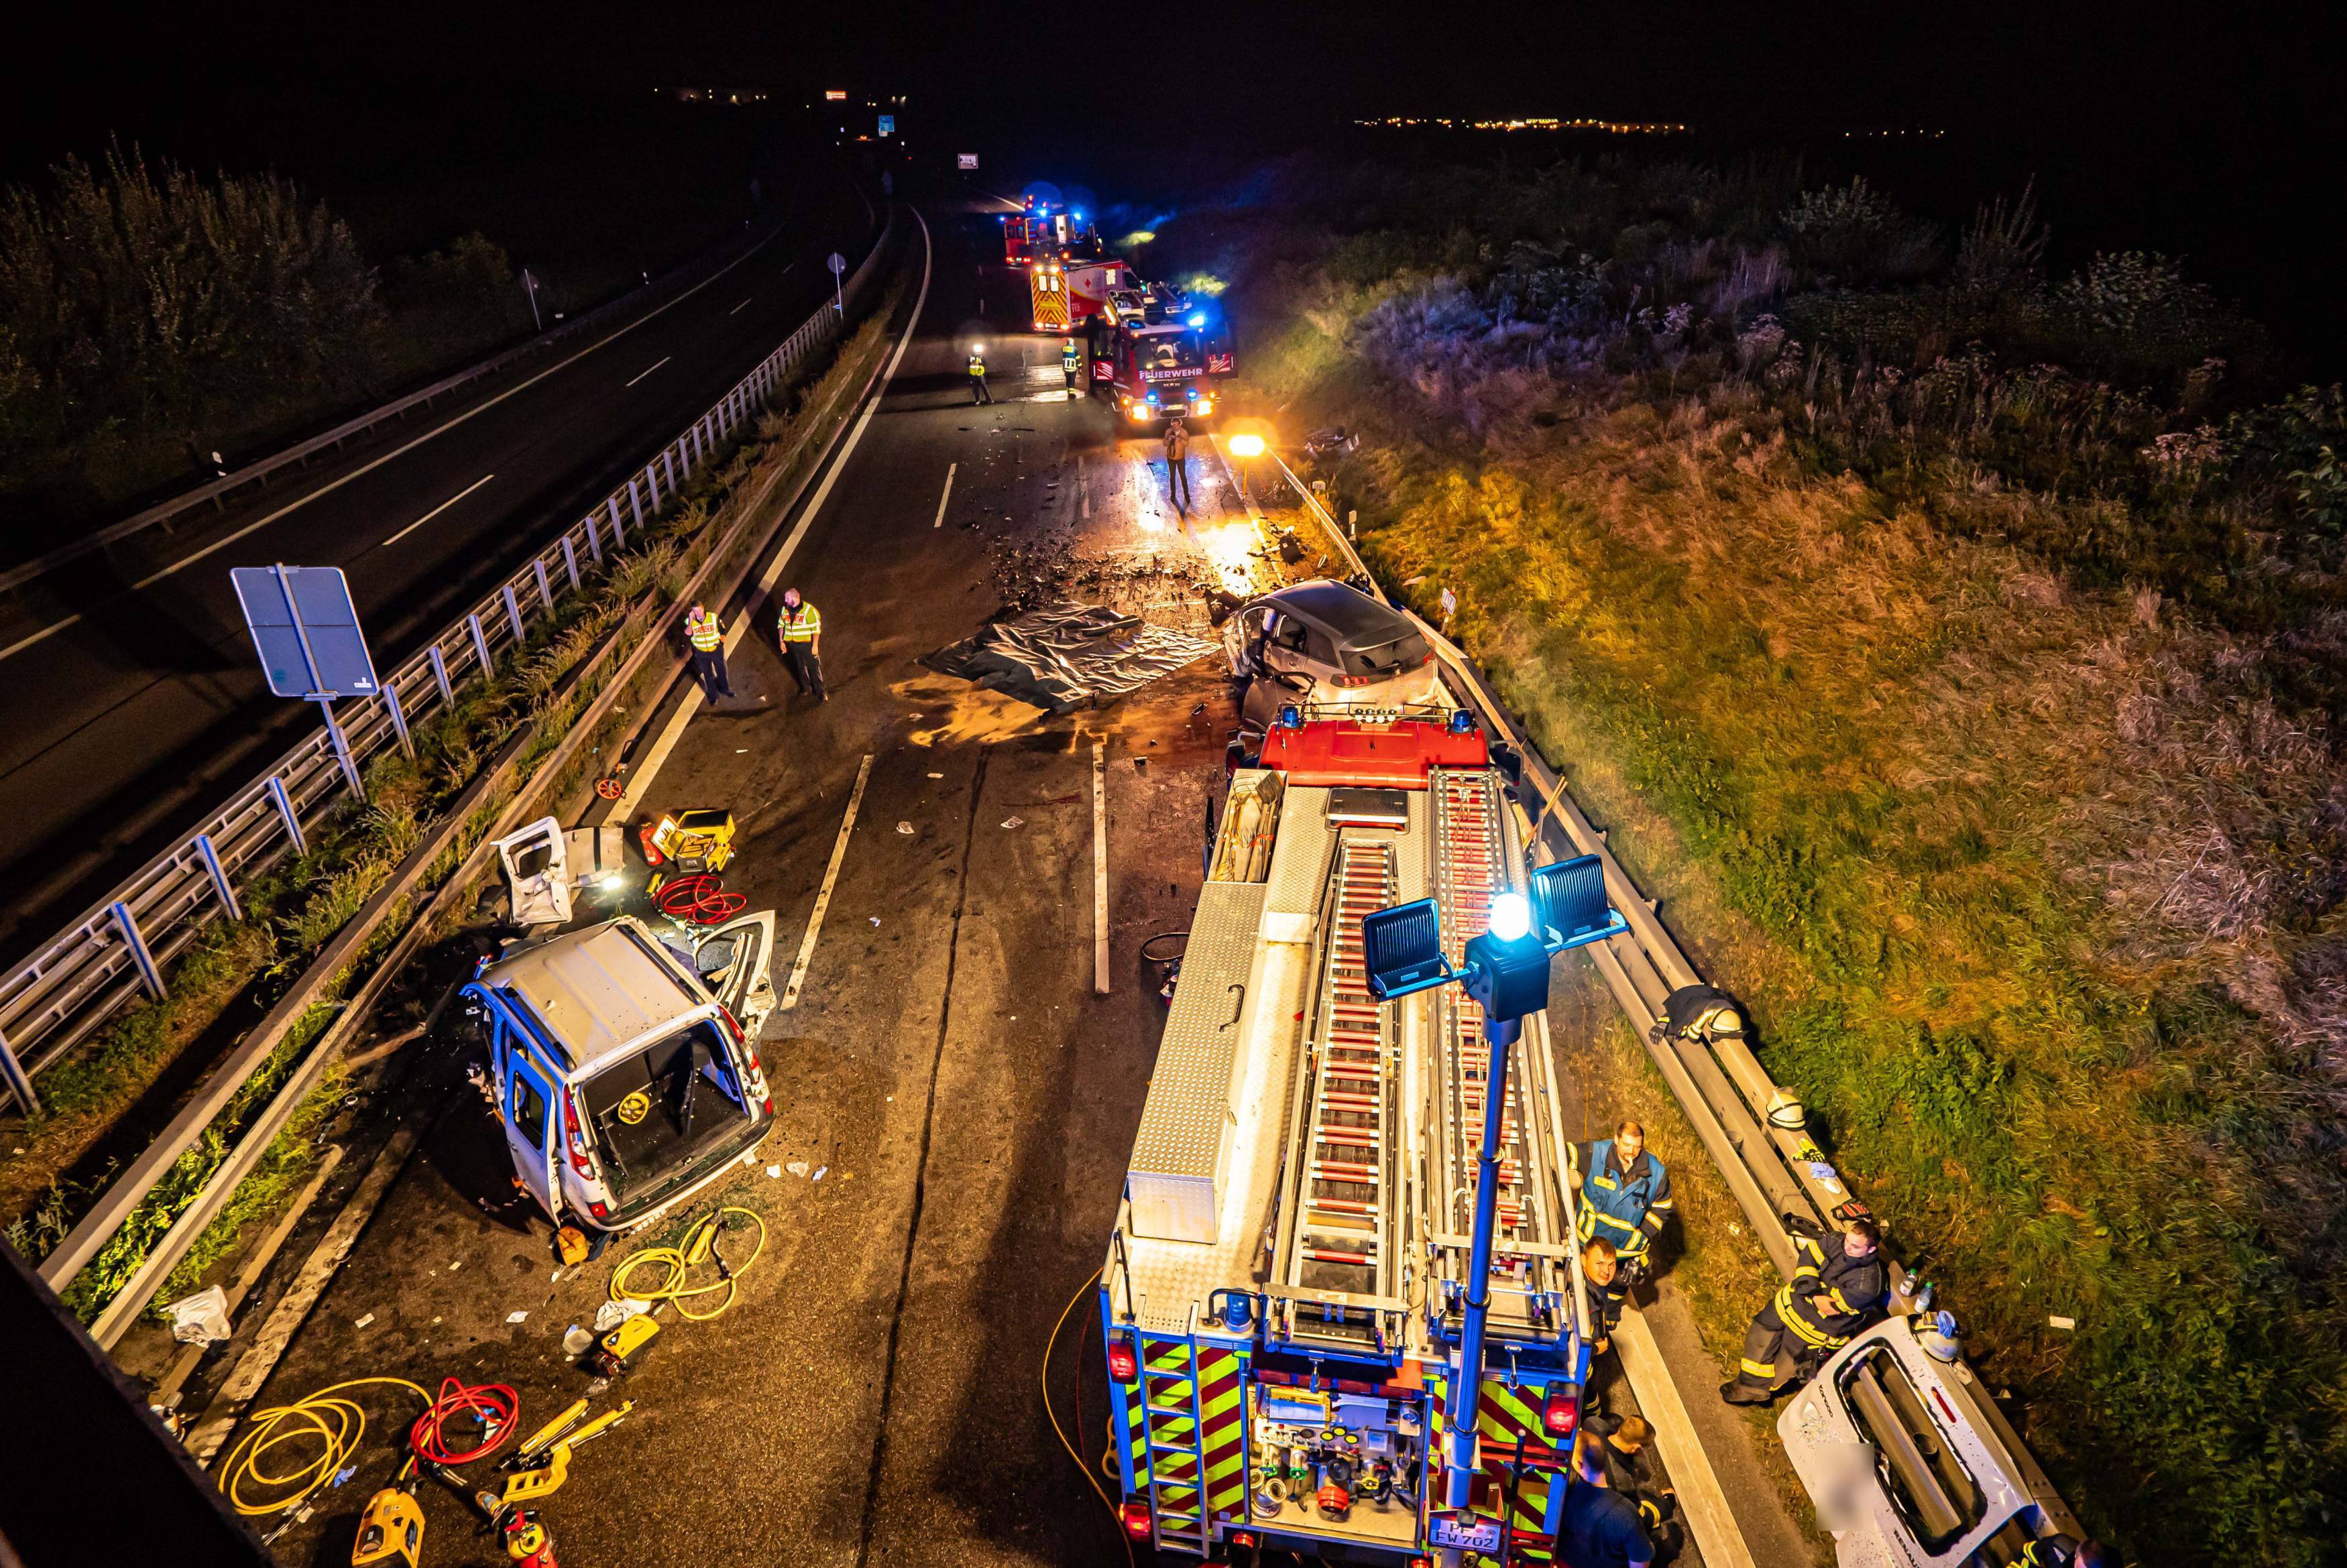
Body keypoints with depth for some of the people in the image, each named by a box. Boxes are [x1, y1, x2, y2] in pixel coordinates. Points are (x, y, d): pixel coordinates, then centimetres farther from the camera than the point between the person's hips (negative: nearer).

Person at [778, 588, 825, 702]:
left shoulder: (808, 610, -23)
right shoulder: (785, 609, -5)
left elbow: (816, 628, -18)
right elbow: (782, 625, 9)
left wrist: (815, 646, -17)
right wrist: (782, 641, 8)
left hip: (807, 643, -5)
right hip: (793, 644, 5)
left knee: (814, 668, 4)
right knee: (800, 667, 20)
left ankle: (820, 692, 18)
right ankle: (806, 687, 40)